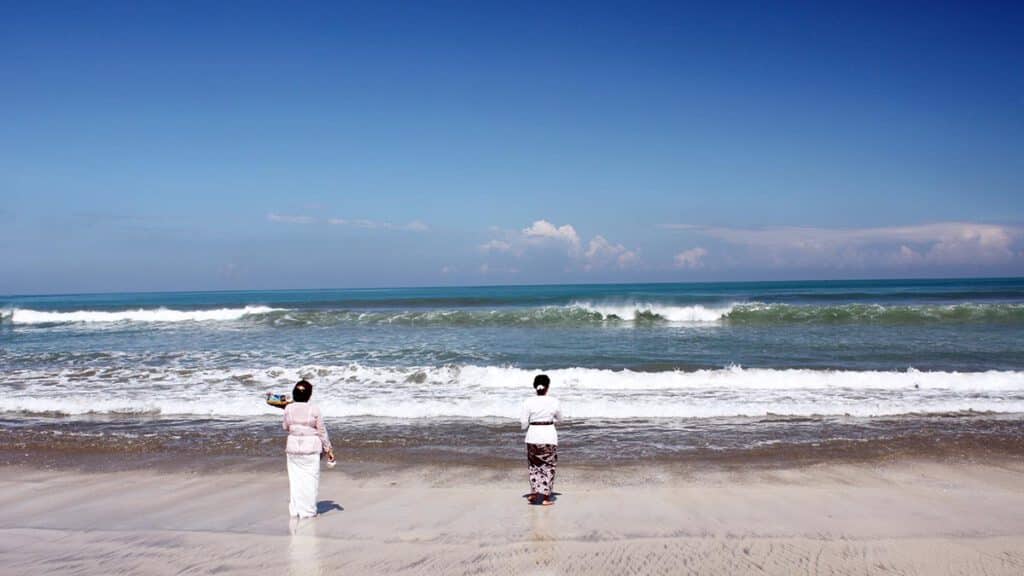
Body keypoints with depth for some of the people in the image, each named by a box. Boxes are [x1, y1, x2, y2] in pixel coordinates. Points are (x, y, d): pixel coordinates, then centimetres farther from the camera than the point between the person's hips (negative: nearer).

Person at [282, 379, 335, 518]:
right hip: (311, 447, -3)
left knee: (295, 478, 11)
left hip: (293, 447, 3)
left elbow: (286, 428, 11)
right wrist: (328, 449, 3)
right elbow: (322, 431, -5)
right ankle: (308, 511, 8)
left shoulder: (288, 409, -4)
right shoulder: (314, 409, -11)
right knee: (310, 478, 5)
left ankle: (295, 510, 17)